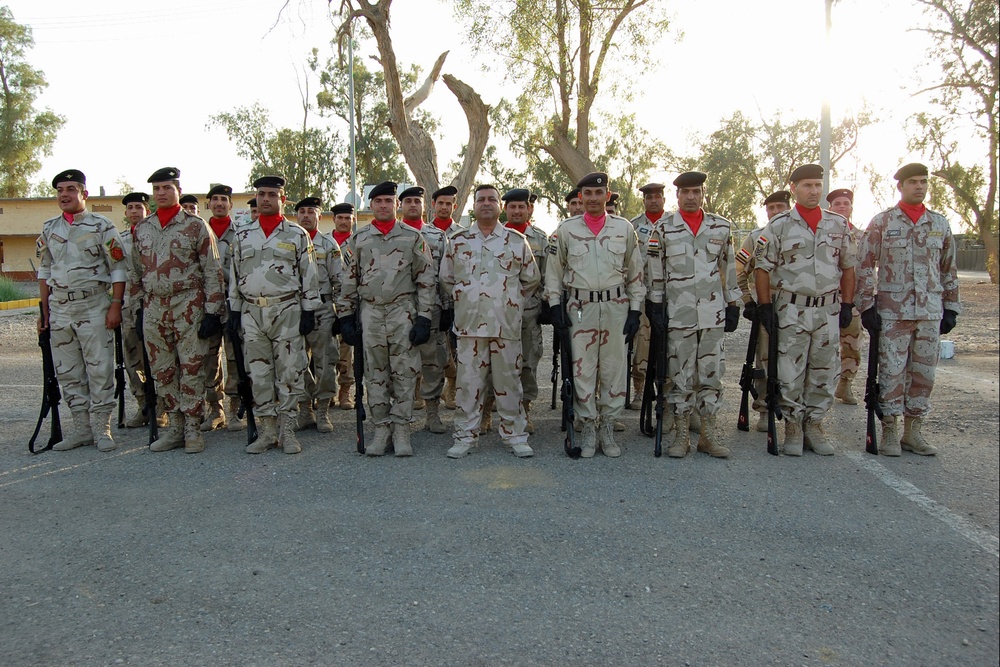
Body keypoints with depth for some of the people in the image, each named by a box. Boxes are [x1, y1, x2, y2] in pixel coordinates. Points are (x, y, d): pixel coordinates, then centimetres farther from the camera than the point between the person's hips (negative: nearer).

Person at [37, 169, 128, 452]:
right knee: (68, 373, 9)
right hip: (59, 310, 5)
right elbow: (44, 271, 16)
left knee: (100, 370, -2)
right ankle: (81, 429, 19)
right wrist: (44, 311, 12)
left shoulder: (102, 226, -4)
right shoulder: (48, 229, 11)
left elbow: (118, 268, -6)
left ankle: (102, 429, 7)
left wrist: (116, 305, -12)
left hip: (94, 309, -5)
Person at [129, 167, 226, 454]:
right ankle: (175, 427, 20)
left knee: (191, 369, -1)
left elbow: (213, 272, -5)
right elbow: (136, 273, 17)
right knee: (162, 371, 9)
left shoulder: (196, 226, -2)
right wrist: (138, 310, 12)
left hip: (188, 307, -5)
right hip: (153, 309, 5)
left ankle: (193, 429, 9)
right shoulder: (141, 229, 12)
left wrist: (212, 312, -10)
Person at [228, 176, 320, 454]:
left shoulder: (297, 234, 3)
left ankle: (287, 431, 9)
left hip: (287, 311, -3)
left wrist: (309, 311, -4)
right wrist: (234, 311, 9)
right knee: (258, 373, 6)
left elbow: (309, 276, 1)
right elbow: (235, 275, 14)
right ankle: (267, 430, 16)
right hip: (252, 313, 3)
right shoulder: (242, 235, 12)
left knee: (290, 373, 0)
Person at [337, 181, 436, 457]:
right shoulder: (357, 239, 9)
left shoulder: (413, 237, 3)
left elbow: (426, 279, 1)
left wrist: (424, 318, -6)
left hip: (403, 312, -2)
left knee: (404, 372, 0)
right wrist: (346, 317, 5)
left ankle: (401, 429, 10)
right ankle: (381, 428, 16)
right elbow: (348, 281, 10)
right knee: (375, 374, 6)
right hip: (369, 313, 2)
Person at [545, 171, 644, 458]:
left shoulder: (624, 228, 6)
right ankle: (588, 429, 14)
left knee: (614, 369, 4)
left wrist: (635, 310, 3)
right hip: (579, 307, -1)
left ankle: (608, 428, 17)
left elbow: (635, 272, 9)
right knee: (583, 368, 2)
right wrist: (555, 305, 1)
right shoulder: (566, 229, 4)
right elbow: (554, 270, 9)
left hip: (616, 306, 1)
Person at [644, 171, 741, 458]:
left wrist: (733, 306, 9)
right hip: (678, 314, -2)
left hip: (713, 314, 2)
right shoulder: (663, 229, 1)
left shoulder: (722, 227, 8)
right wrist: (655, 309, -2)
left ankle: (709, 434, 17)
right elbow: (654, 272, 2)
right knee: (680, 375, 3)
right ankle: (681, 435, 14)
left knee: (711, 373, 6)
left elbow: (729, 268, 12)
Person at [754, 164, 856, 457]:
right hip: (791, 310, -3)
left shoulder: (839, 224, 8)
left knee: (824, 372, 8)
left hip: (829, 310, 3)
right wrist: (765, 306, -7)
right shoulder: (778, 225, -1)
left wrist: (847, 305, 8)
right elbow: (762, 268, -1)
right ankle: (793, 427, 14)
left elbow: (848, 267, 14)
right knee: (790, 372, 2)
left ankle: (814, 425, 21)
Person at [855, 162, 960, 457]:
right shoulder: (881, 222, 0)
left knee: (924, 372, 8)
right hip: (892, 310, -4)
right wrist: (867, 306, -8)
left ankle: (912, 431, 19)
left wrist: (951, 308, 11)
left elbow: (949, 268, 15)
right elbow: (865, 266, -2)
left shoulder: (940, 223, 11)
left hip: (931, 312, 4)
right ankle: (890, 432, 10)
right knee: (892, 371, -1)